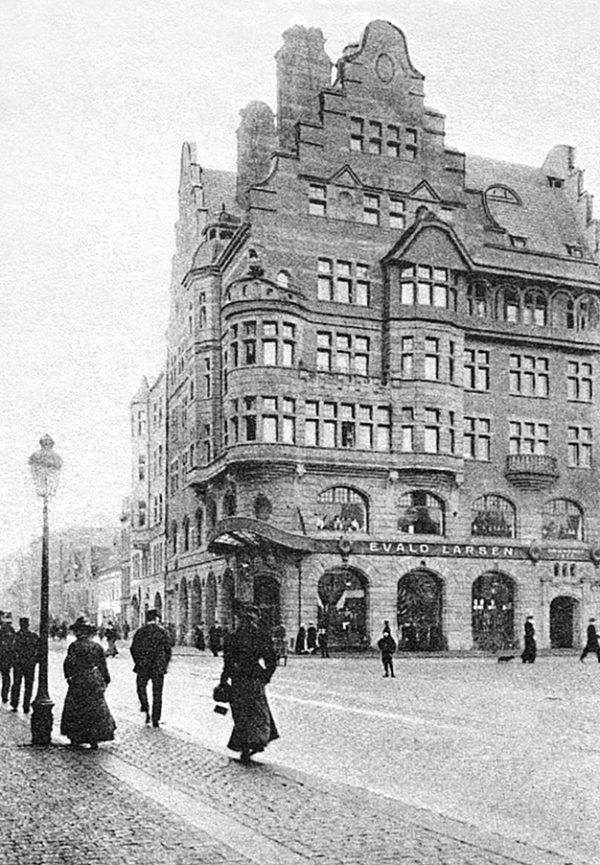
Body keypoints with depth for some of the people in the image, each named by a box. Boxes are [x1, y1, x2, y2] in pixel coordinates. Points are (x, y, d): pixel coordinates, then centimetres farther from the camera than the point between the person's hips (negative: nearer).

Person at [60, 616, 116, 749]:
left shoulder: (75, 646, -10)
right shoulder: (97, 646, 1)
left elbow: (69, 663, -11)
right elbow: (103, 665, 7)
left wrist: (68, 676, 4)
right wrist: (105, 679, 17)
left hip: (79, 681, -3)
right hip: (95, 681, 3)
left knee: (75, 710, 12)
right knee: (96, 709, 10)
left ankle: (75, 738, 15)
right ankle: (94, 740, 6)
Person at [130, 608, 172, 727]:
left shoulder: (140, 631, 0)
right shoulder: (162, 631, -2)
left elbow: (133, 649, 1)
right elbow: (168, 649, -2)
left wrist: (138, 662, 13)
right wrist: (165, 664, 10)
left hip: (143, 666, 0)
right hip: (159, 667, 0)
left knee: (141, 687, 19)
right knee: (157, 693, 7)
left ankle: (145, 709, -3)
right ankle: (155, 720, 8)